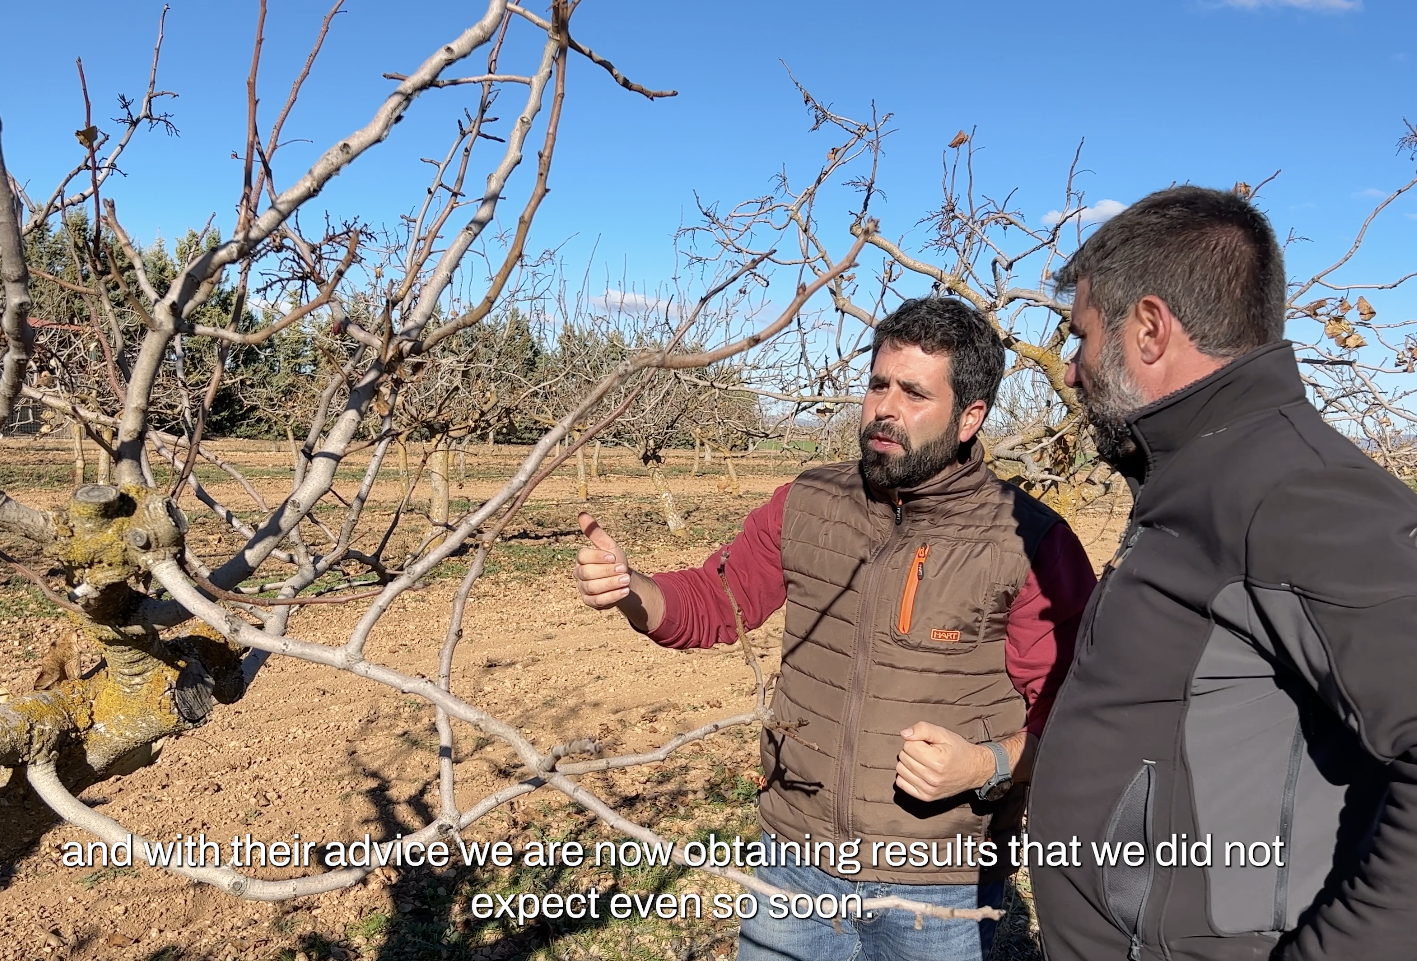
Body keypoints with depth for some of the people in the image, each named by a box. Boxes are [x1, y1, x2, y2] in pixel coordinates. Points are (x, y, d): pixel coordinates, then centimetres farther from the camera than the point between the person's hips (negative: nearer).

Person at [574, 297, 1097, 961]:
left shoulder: (1032, 546, -14)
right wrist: (628, 589, -14)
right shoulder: (807, 506, -1)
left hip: (937, 888, -3)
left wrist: (986, 765, -25)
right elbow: (713, 604, 4)